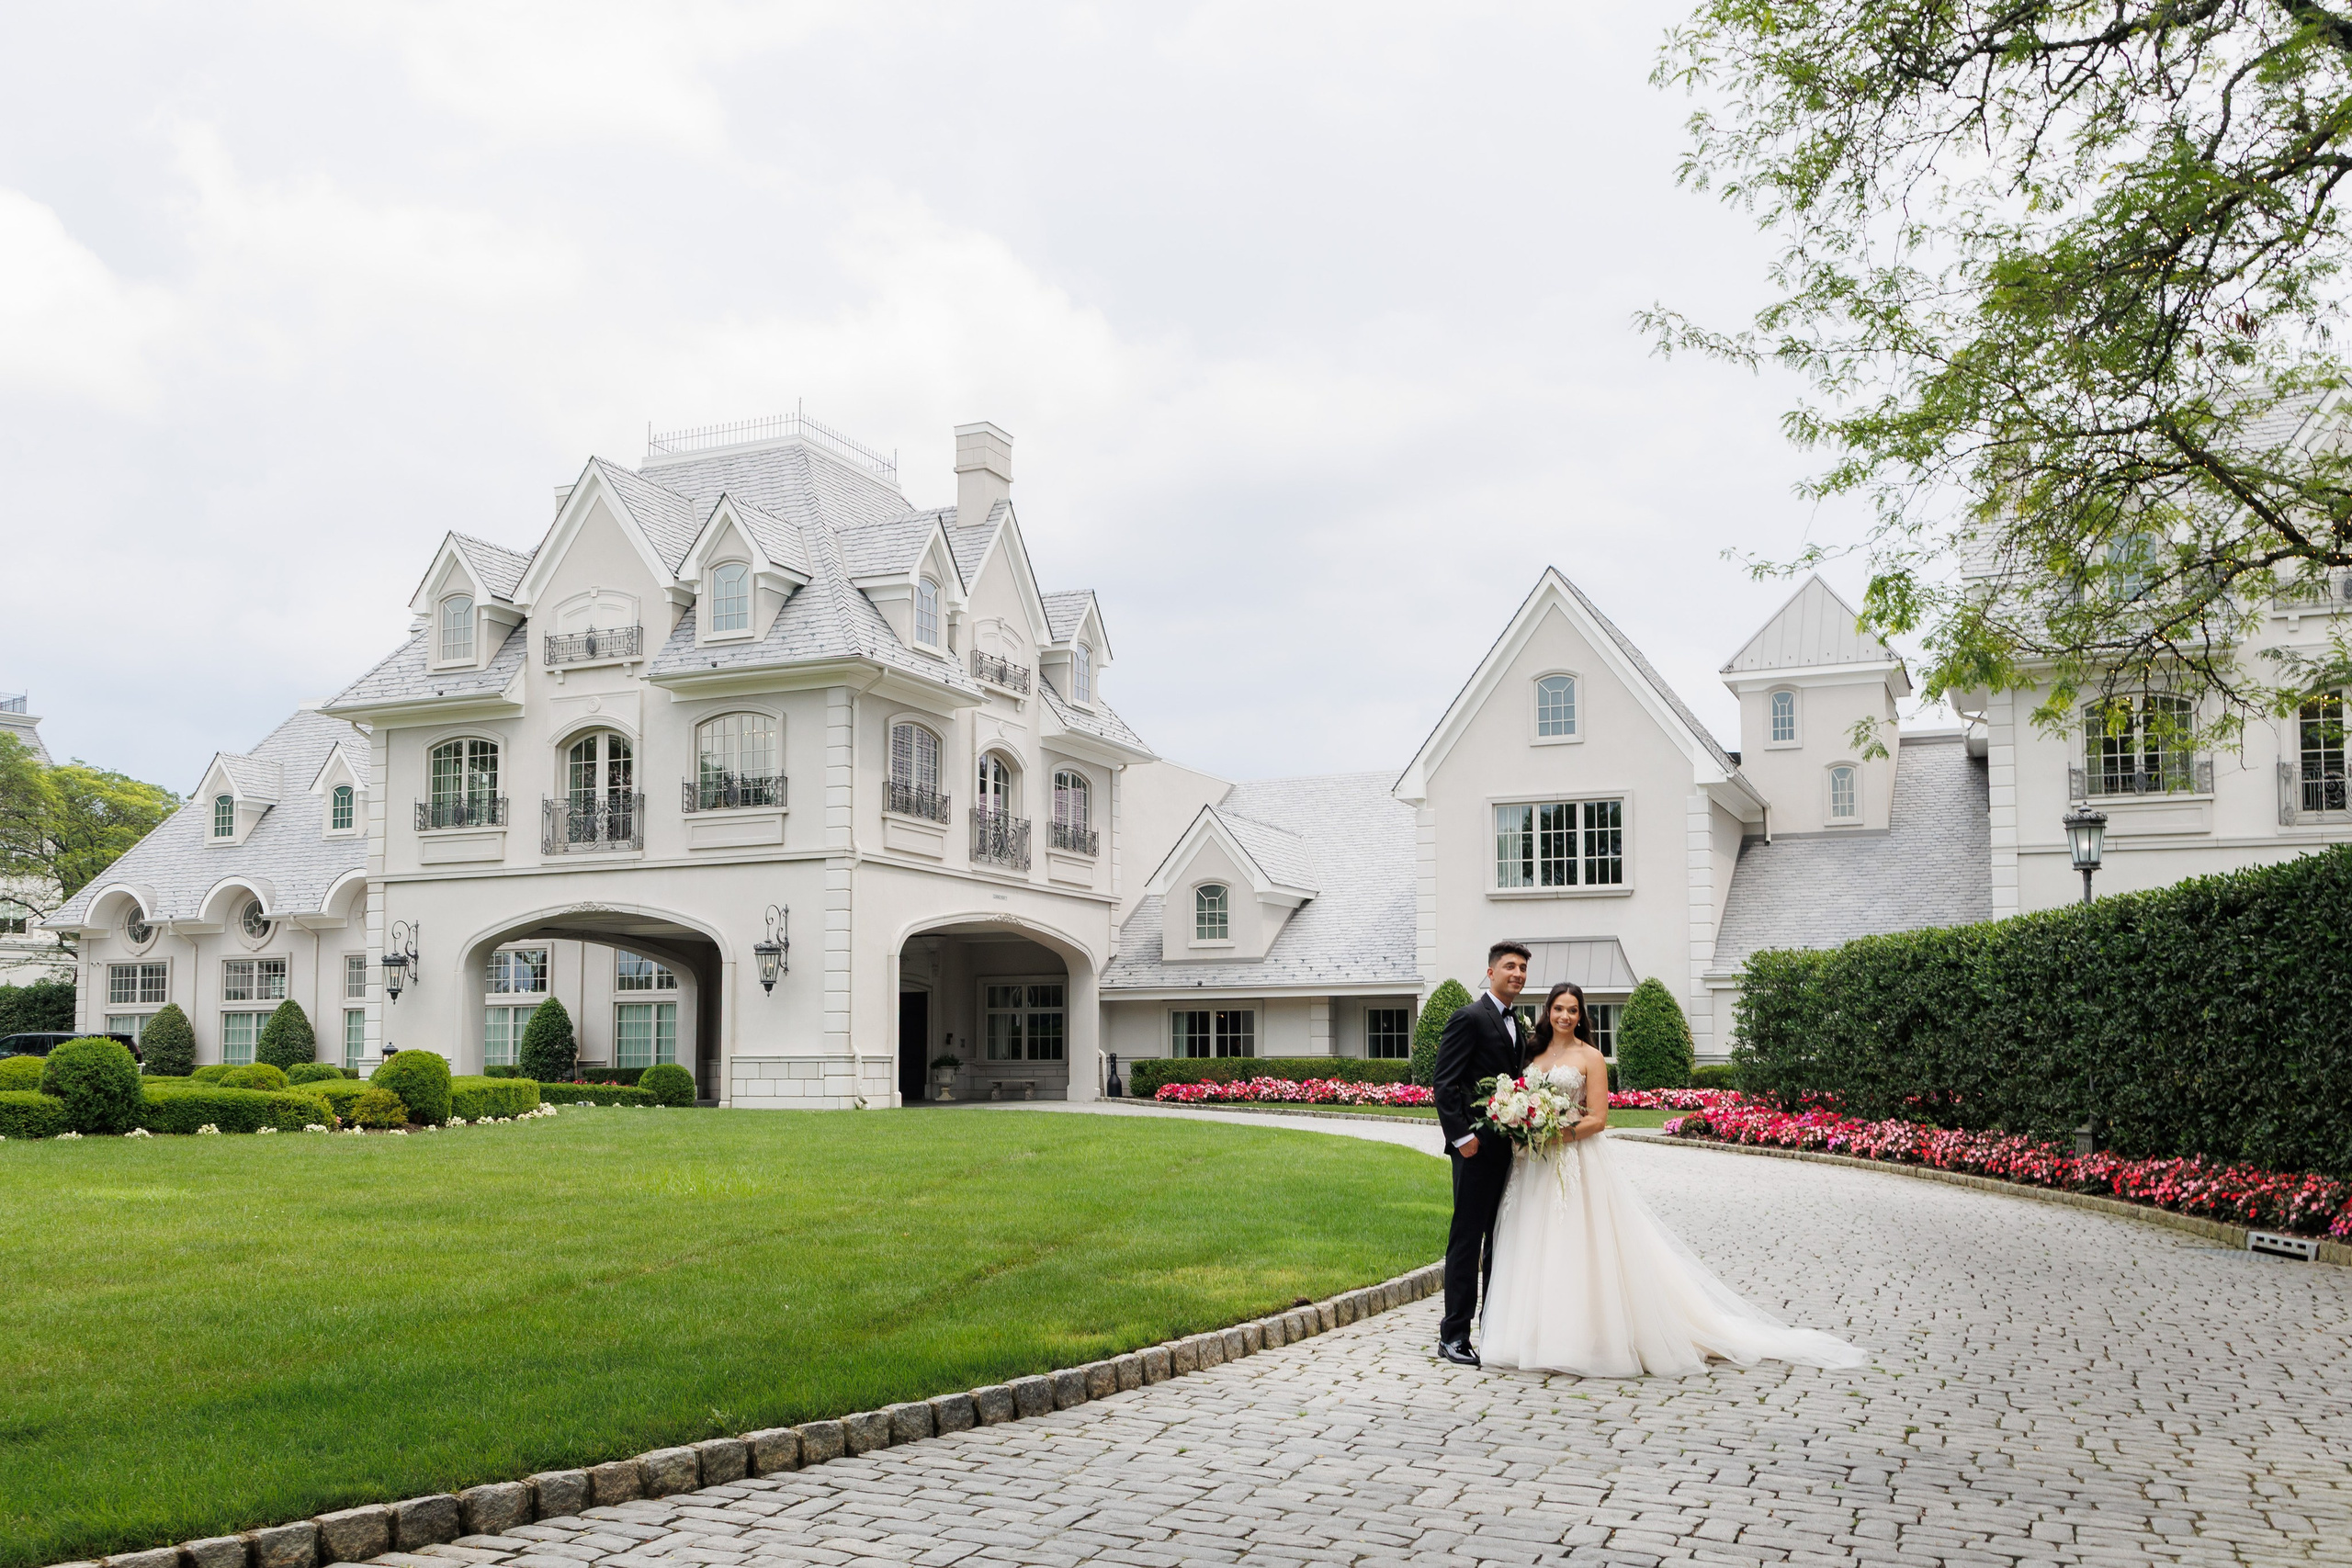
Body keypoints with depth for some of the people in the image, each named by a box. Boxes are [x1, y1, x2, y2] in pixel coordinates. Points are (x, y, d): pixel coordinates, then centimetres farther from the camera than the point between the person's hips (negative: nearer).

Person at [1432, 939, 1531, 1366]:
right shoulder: (1469, 1018, -10)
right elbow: (1445, 1084, -15)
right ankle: (1453, 1335, 1)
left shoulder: (1515, 1025, 16)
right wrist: (1461, 1137, -20)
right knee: (1467, 1239, -4)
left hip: (1509, 1149, 9)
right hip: (1478, 1149, -8)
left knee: (1500, 1239, 13)